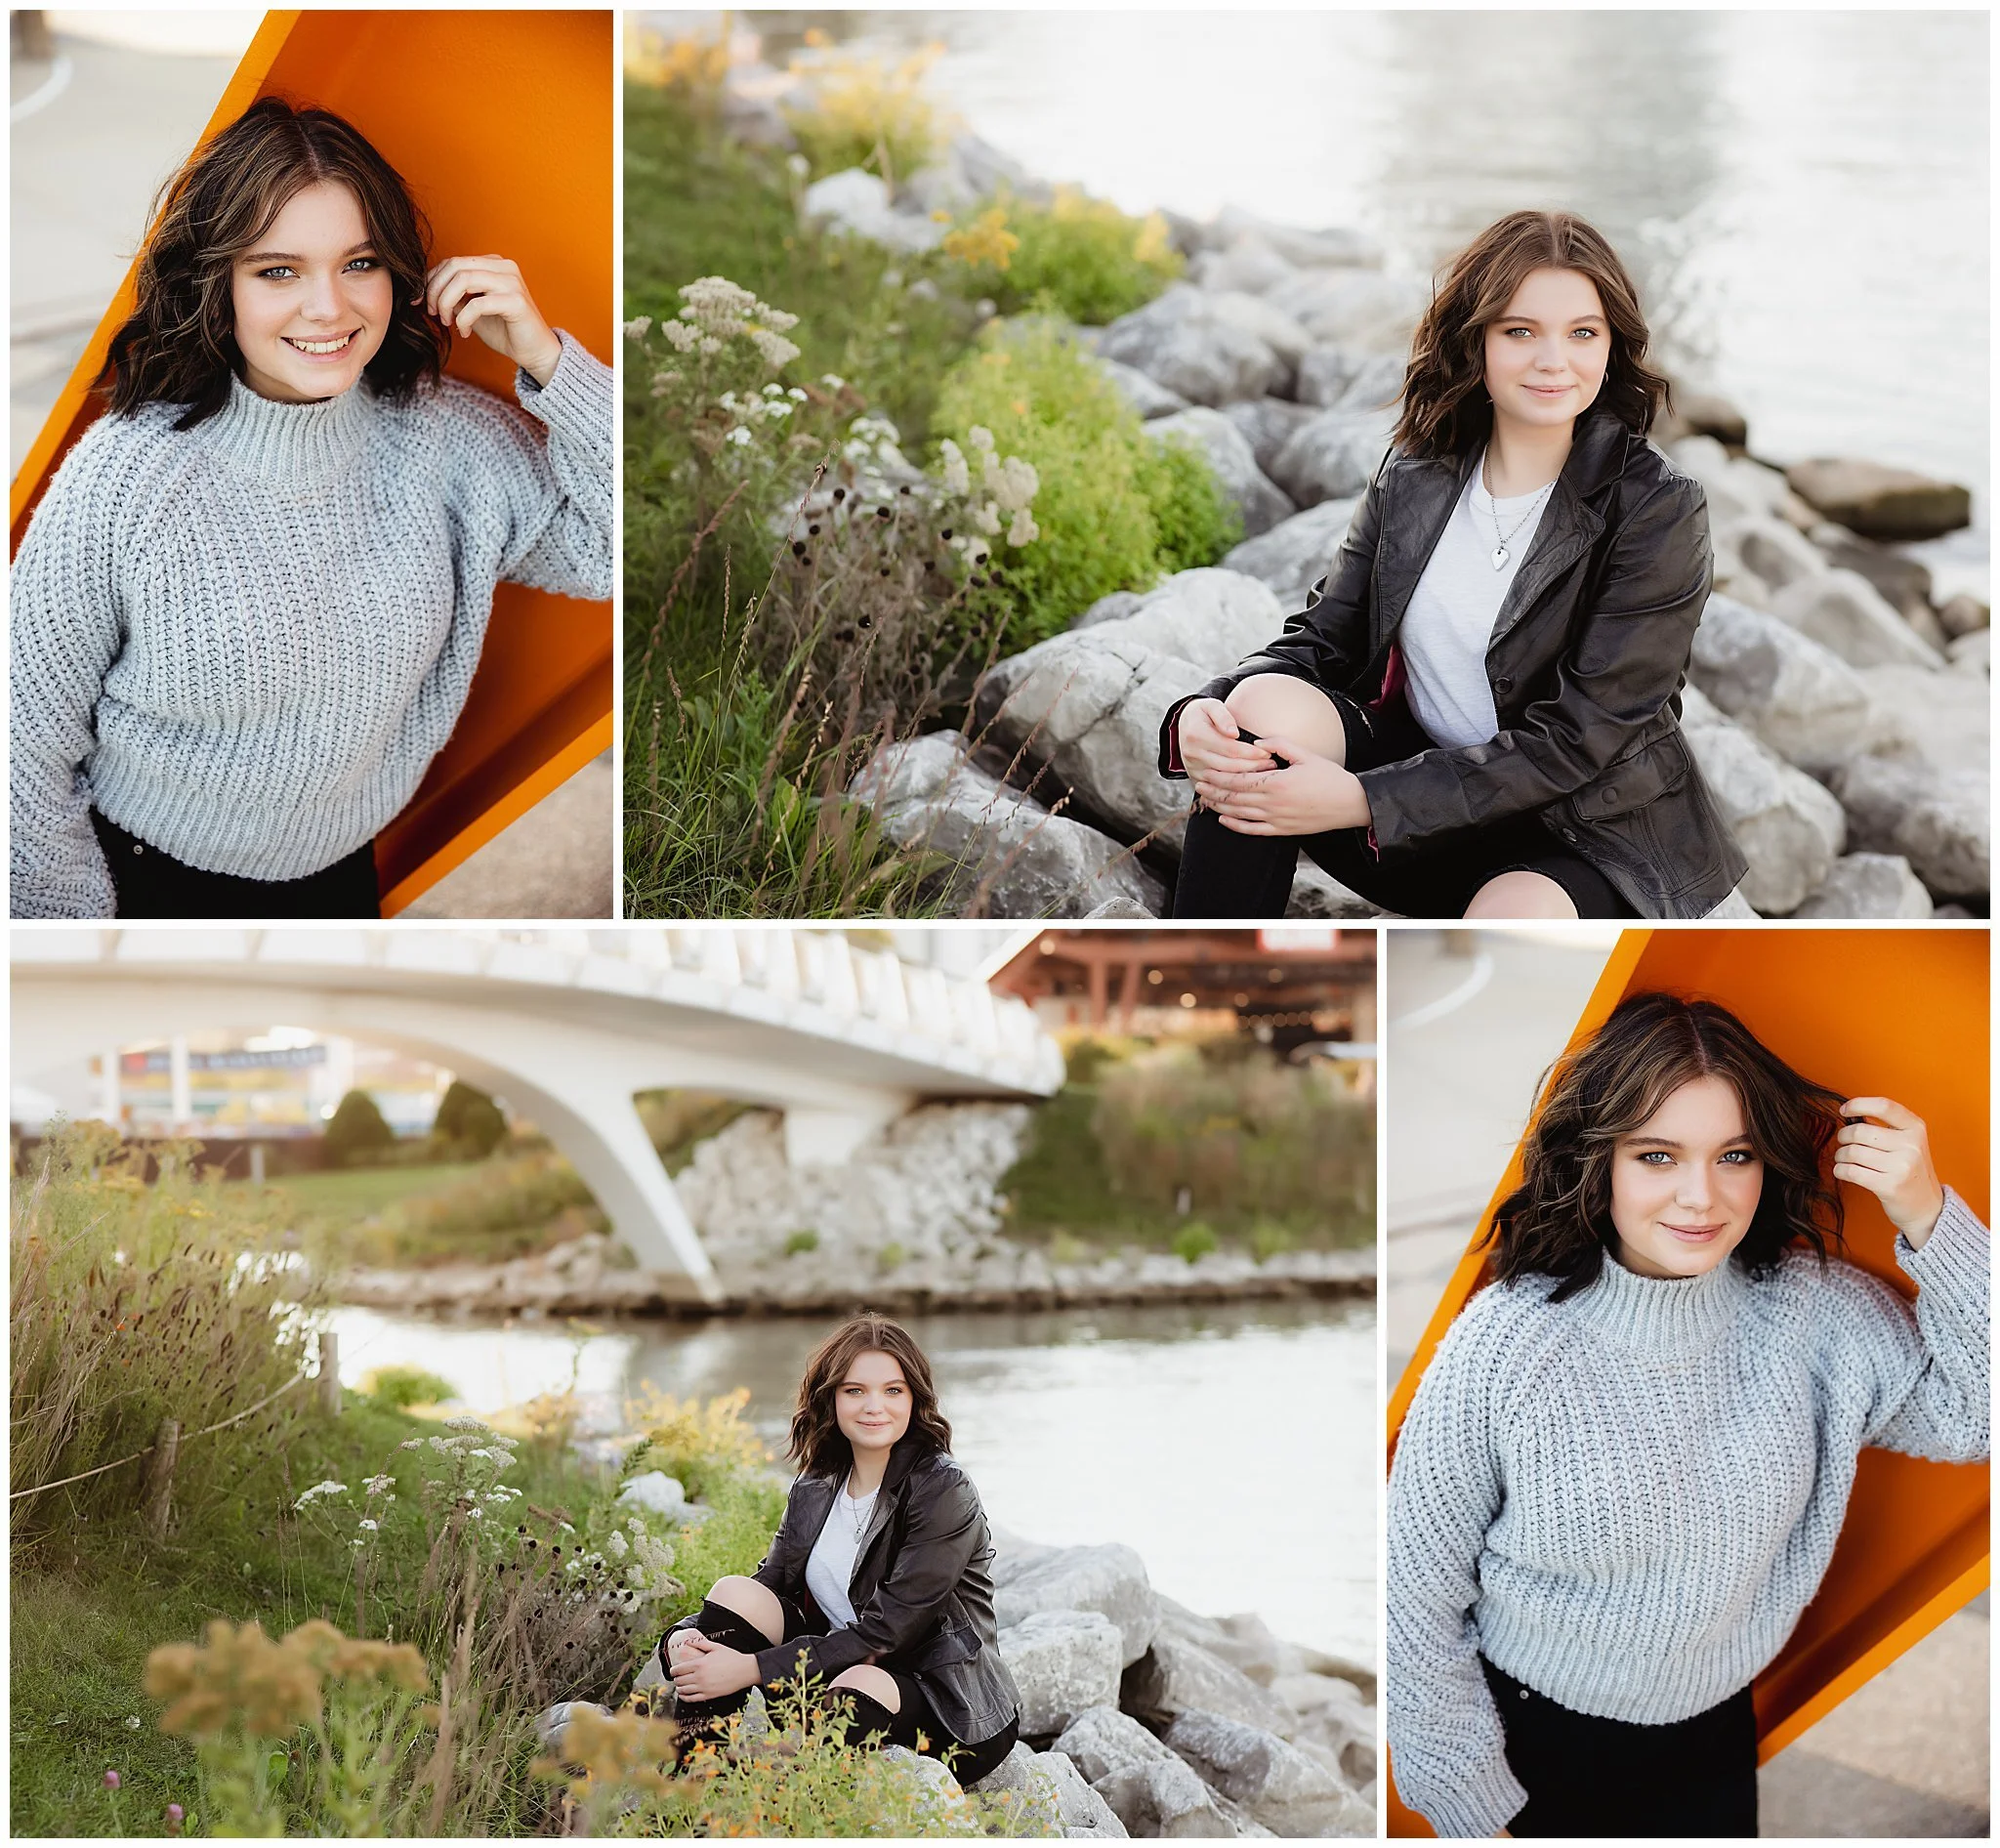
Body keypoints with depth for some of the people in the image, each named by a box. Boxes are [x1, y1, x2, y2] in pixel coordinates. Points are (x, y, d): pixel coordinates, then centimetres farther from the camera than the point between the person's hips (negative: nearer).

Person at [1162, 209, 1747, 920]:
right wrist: (1200, 715, -20)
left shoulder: (1657, 509, -11)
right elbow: (1320, 640, 5)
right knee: (1270, 702, -22)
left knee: (1516, 920, -38)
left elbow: (1578, 741, -17)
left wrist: (1362, 801, -26)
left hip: (1588, 832, -4)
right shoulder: (1411, 480, 4)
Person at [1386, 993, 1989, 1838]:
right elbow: (1417, 1599, -13)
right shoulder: (1504, 1344, -20)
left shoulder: (1816, 1310, -10)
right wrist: (1474, 1807, -9)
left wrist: (1930, 1219, -25)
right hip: (1535, 1751, -3)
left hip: (1718, 1738, 3)